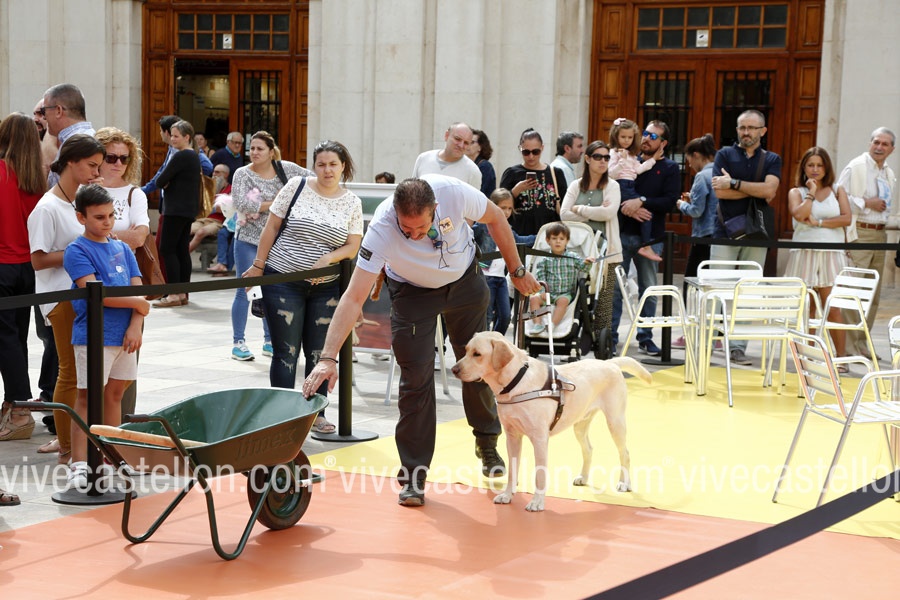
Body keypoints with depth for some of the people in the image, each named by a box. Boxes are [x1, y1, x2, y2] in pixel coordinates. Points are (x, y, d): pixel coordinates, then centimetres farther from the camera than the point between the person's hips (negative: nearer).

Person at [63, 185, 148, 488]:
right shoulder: (77, 251, -7)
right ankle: (79, 465, -4)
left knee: (115, 394, 13)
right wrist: (137, 303, -9)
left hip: (125, 336, 6)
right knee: (88, 396, -5)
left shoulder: (122, 249, 13)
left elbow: (138, 290, 8)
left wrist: (135, 326, -7)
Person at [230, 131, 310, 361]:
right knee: (245, 290, -4)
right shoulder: (243, 174, -6)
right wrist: (272, 204, -15)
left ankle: (269, 341, 20)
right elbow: (240, 203, -19)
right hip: (248, 240, -3)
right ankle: (238, 342, 2)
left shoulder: (285, 169, 2)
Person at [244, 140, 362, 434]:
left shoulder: (352, 202, 4)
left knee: (319, 353, 7)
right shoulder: (297, 186, -2)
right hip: (283, 281, -2)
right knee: (286, 353, -1)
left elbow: (353, 246, 3)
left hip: (326, 288, 2)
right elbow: (272, 227, 1)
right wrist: (258, 265, 1)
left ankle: (316, 413, 19)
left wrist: (328, 258, -16)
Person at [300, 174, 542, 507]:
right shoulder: (381, 230, -38)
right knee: (416, 379, -9)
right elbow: (354, 298, -38)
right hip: (413, 291, -2)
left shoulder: (454, 193, -35)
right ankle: (413, 476, 2)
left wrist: (517, 271, -3)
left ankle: (487, 442, 37)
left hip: (465, 281, 2)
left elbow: (495, 218, -12)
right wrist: (328, 358, -45)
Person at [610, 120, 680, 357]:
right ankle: (610, 336, 7)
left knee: (649, 289, 6)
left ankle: (645, 338, 15)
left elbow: (670, 201, -9)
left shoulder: (670, 169, 4)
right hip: (622, 233, 1)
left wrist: (642, 201, -19)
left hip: (651, 237, 0)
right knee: (614, 286, 0)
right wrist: (628, 208, -16)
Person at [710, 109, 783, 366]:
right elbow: (719, 191, -8)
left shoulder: (772, 160, 10)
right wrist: (756, 191, -7)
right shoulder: (725, 155, 7)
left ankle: (739, 347, 4)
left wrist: (734, 183, -11)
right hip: (725, 232, -1)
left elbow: (769, 189, -10)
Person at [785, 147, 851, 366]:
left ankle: (840, 357, -1)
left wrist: (819, 222, -8)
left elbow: (846, 218, -3)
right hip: (804, 255, 0)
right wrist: (811, 192, -3)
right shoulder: (796, 192, 9)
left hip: (831, 256, 0)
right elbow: (799, 215, -11)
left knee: (833, 308, -5)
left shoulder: (837, 192, 12)